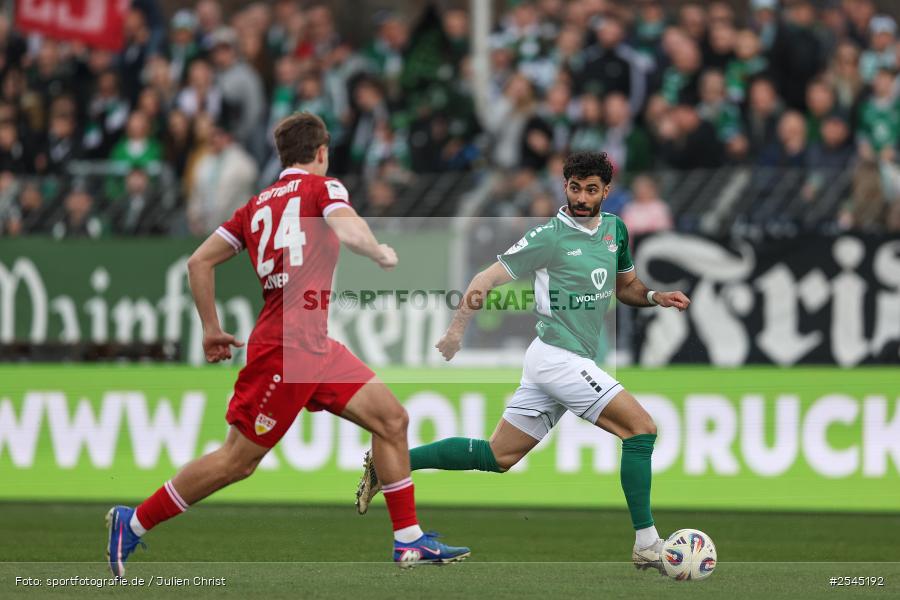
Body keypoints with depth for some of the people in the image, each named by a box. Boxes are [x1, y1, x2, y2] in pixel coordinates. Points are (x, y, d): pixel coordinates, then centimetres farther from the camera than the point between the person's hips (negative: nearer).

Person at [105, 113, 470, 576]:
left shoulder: (258, 204, 18)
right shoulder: (323, 187, -1)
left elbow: (199, 262, 15)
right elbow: (348, 230, -22)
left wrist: (211, 328, 20)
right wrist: (382, 254, -3)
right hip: (288, 345, -9)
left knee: (391, 418, 6)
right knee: (238, 460, -4)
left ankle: (409, 541, 6)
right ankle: (133, 523, 5)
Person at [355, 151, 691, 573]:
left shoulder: (615, 229, 12)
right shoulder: (550, 236, -10)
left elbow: (625, 286, 25)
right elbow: (489, 277, -7)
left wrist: (654, 297, 5)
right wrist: (459, 326, -15)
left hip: (571, 363, 8)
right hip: (558, 358, -8)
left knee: (497, 456, 10)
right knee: (641, 428, -15)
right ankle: (647, 545, -13)